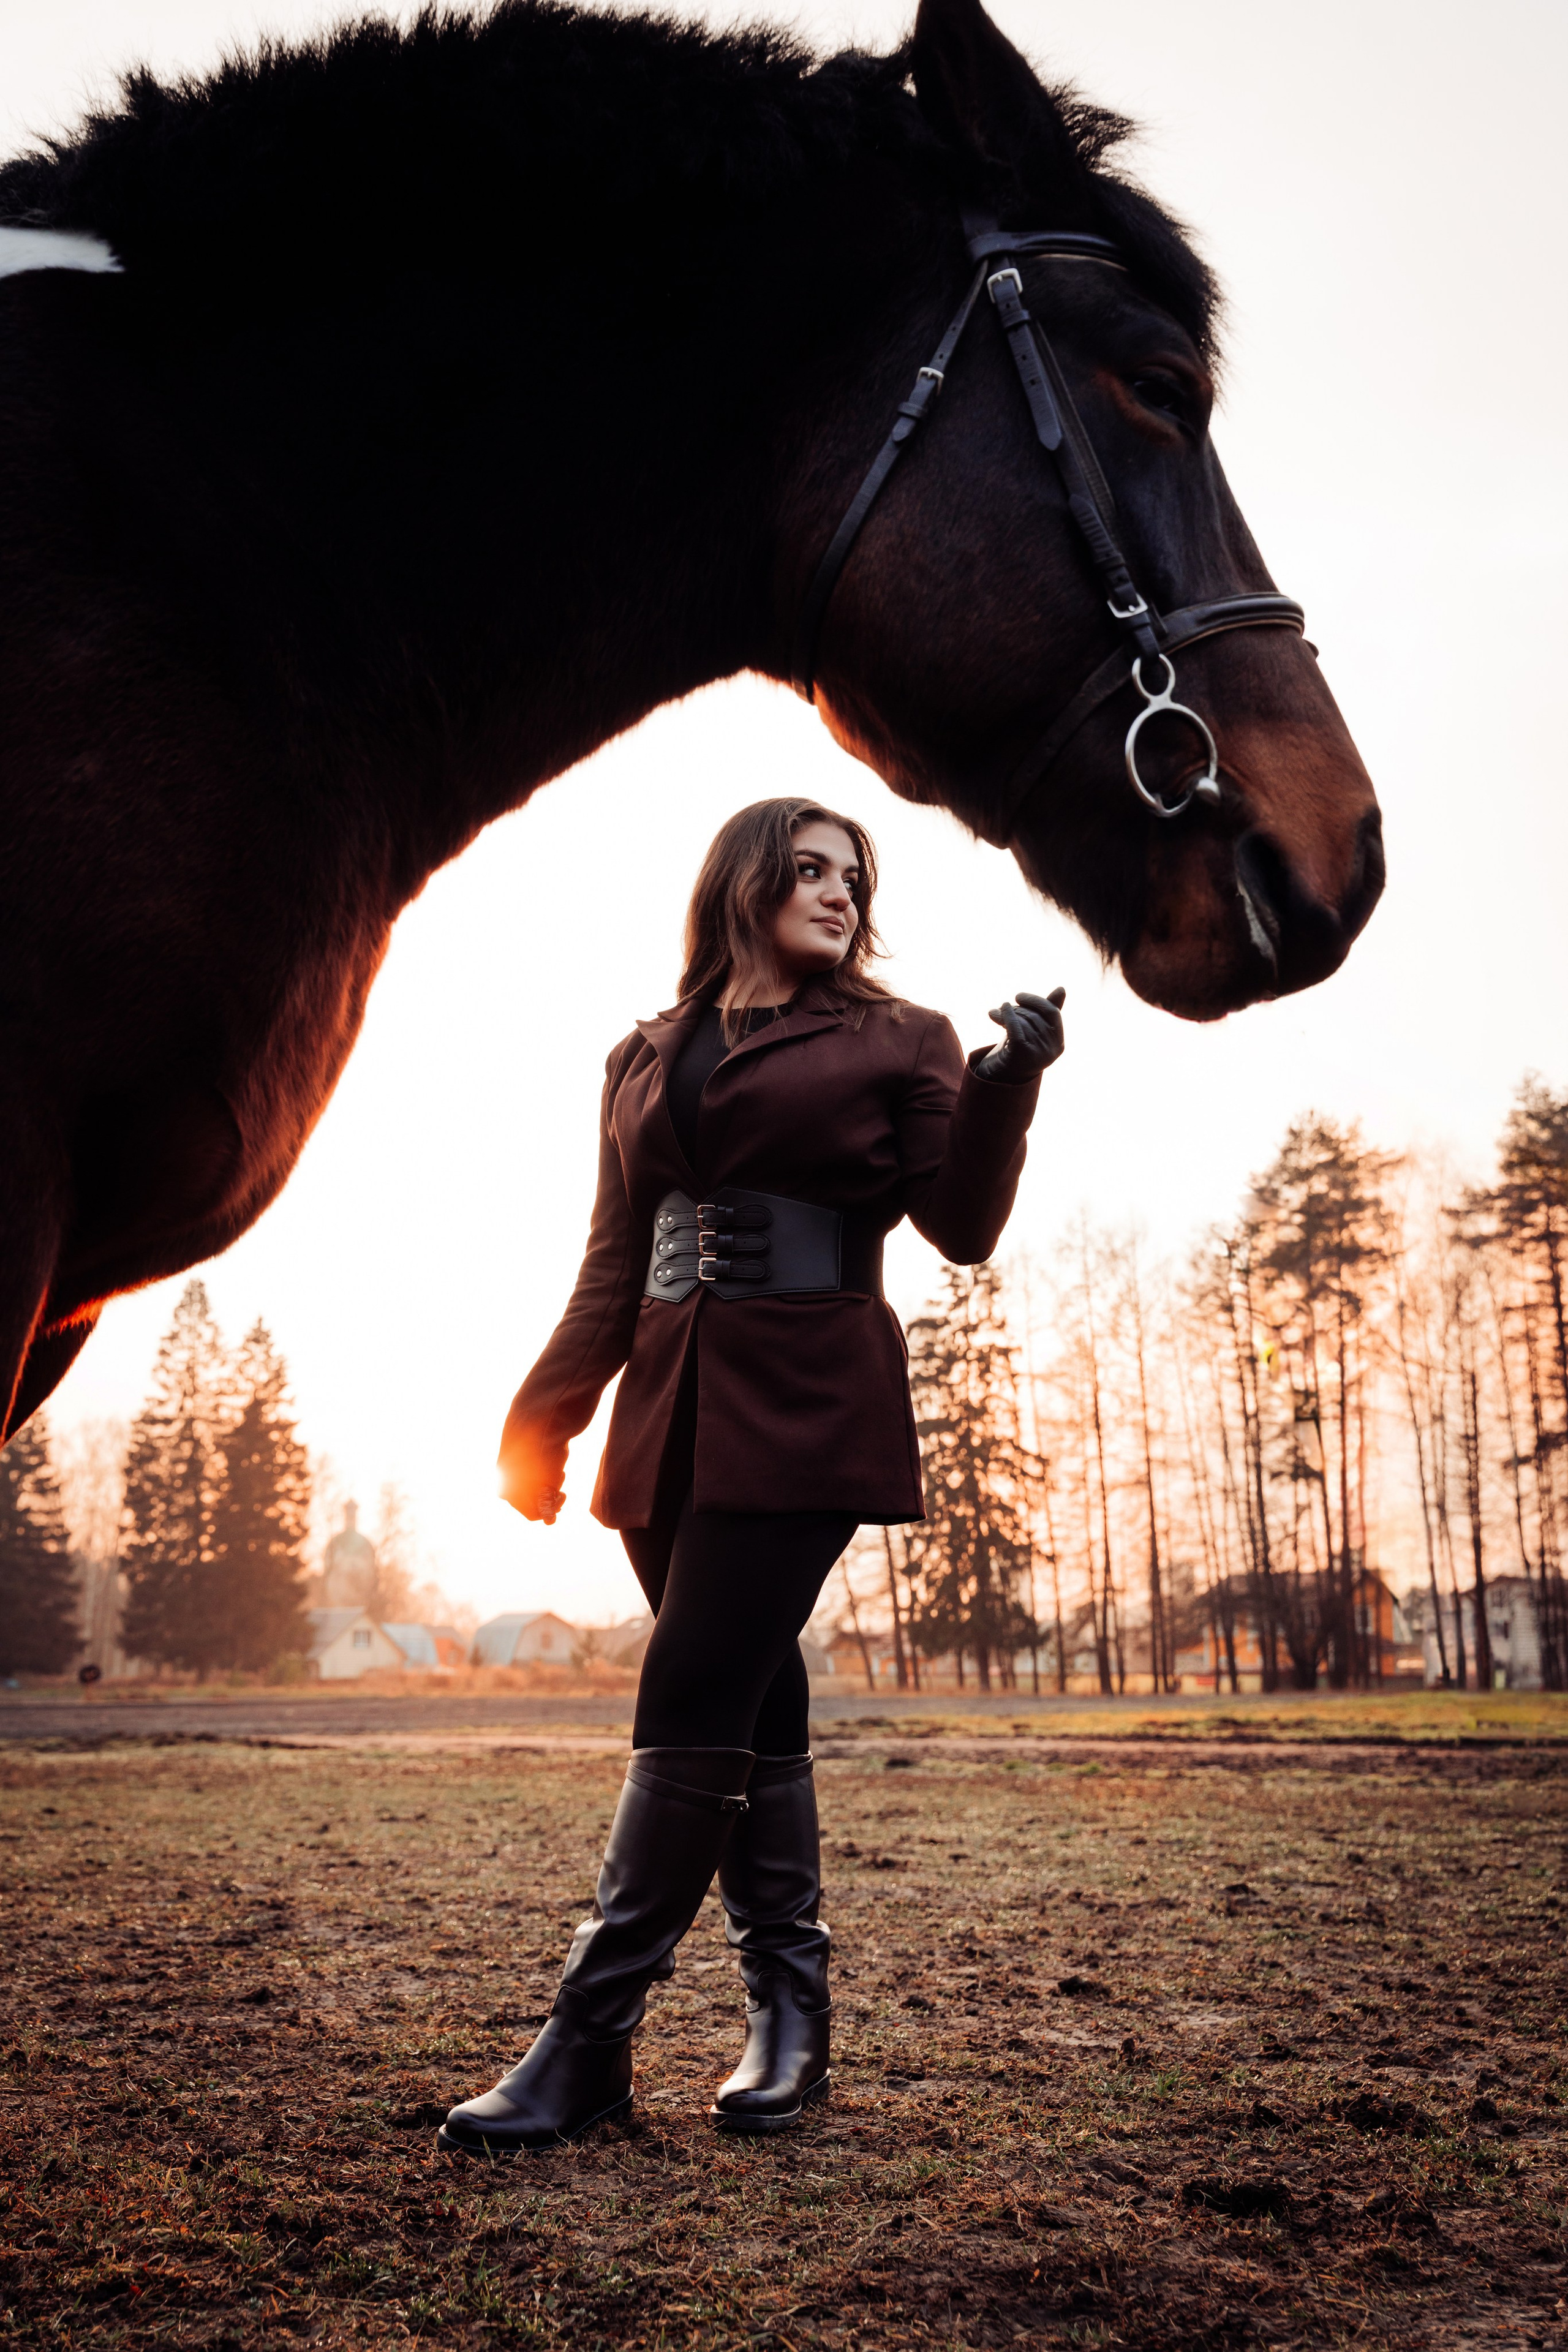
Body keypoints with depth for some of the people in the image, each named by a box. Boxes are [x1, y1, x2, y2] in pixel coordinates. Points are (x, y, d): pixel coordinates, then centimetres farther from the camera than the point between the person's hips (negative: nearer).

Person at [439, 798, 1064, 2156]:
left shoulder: (896, 1042, 7)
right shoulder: (647, 1059, 17)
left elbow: (962, 1227, 0)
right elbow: (614, 1267, 16)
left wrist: (1004, 1086, -15)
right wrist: (544, 1419, 7)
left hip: (806, 1415, -4)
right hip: (674, 1415, 4)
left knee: (693, 1708, -10)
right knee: (753, 1711, 9)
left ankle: (590, 2043, -3)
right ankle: (789, 2011, 21)